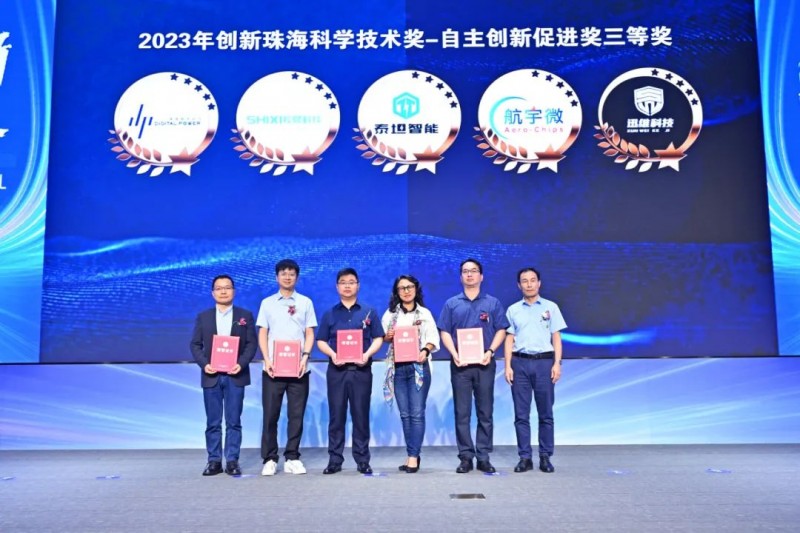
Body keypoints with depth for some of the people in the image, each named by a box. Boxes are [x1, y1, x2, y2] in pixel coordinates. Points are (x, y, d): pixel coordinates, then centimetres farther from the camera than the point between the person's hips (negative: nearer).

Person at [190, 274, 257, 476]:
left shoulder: (245, 315, 6)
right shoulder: (203, 317, 9)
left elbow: (251, 343, 1)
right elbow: (195, 344, 6)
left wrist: (241, 364, -13)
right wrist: (204, 364, -10)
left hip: (235, 375, -1)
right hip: (211, 376, 1)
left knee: (233, 421, 2)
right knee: (213, 422, 5)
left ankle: (232, 461, 8)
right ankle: (214, 461, 12)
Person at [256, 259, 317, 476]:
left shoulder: (305, 302, 8)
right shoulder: (267, 303, 10)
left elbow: (310, 334, 6)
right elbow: (262, 334, 7)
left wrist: (305, 356, -9)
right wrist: (267, 360, -6)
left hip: (298, 368, 0)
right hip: (273, 367, 0)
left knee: (296, 415, 3)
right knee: (270, 414, 1)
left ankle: (292, 458, 12)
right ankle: (270, 459, 10)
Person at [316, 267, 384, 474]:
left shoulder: (369, 312, 8)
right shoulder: (329, 314, 10)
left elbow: (378, 338, 6)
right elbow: (321, 341, 8)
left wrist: (367, 354, -12)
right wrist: (332, 354, -11)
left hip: (361, 370, -1)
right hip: (336, 370, 1)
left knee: (361, 416, 3)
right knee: (336, 416, 4)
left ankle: (363, 460, 12)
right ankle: (334, 460, 11)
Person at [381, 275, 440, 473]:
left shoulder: (425, 313, 7)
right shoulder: (390, 314, 10)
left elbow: (434, 339, 3)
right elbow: (381, 337, 9)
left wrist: (426, 350, -16)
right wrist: (387, 337, -13)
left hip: (418, 366, -2)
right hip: (397, 367, 2)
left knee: (417, 413, -7)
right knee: (405, 414, 7)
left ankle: (413, 456, -4)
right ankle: (412, 455, 15)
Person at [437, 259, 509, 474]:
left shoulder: (493, 303, 7)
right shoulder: (451, 304, 8)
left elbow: (501, 330, 4)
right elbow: (444, 332, 5)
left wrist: (490, 351, -11)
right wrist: (455, 354, -10)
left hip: (484, 363, 0)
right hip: (460, 364, 0)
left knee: (485, 412, 4)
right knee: (462, 413, 3)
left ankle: (483, 457, 11)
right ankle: (465, 456, 11)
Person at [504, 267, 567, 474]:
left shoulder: (551, 307, 7)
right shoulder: (513, 310, 9)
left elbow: (556, 337, 5)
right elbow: (509, 339, 8)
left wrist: (557, 363, -4)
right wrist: (508, 366, 0)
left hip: (544, 362, -1)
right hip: (520, 362, 1)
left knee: (546, 413, 3)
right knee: (521, 414, 3)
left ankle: (545, 457, 12)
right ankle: (525, 457, 10)